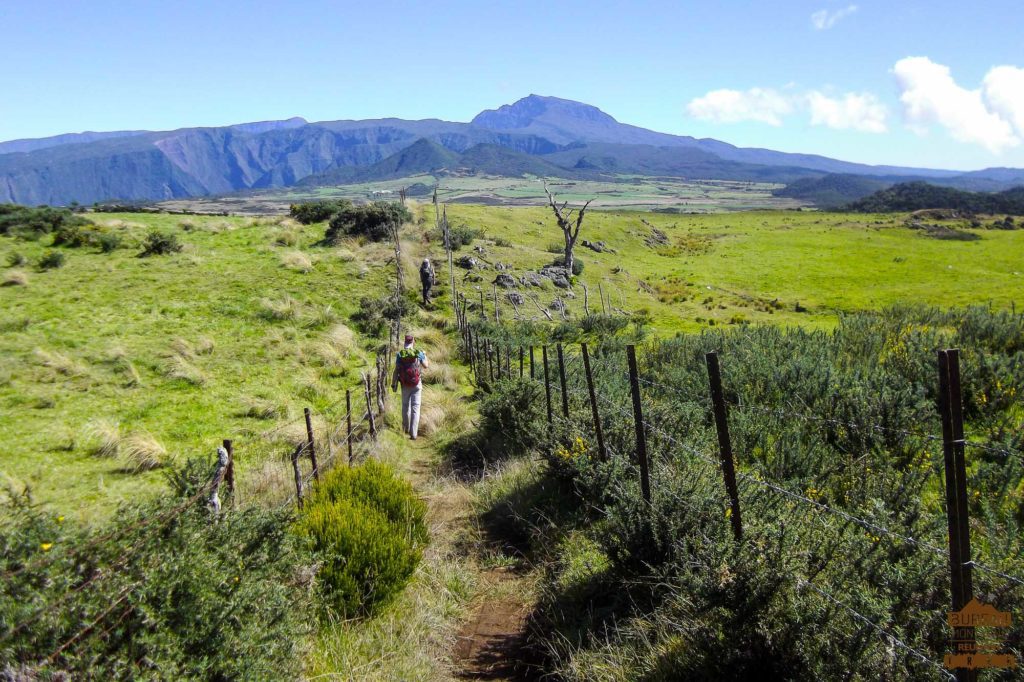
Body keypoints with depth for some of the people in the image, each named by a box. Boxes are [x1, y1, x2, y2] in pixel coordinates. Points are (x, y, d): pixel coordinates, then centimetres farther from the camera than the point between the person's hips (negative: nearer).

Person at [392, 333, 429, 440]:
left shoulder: (399, 354, -6)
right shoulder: (419, 353, -6)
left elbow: (396, 371, -7)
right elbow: (426, 366, 7)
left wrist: (393, 384, 2)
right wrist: (425, 355, 25)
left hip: (405, 385, 1)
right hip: (417, 384, -1)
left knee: (405, 407, 20)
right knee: (415, 408, -1)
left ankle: (406, 428, 34)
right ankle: (413, 433, -8)